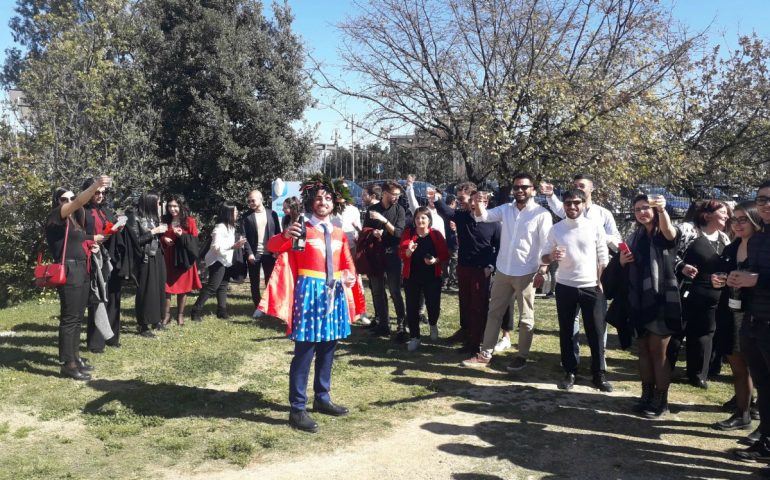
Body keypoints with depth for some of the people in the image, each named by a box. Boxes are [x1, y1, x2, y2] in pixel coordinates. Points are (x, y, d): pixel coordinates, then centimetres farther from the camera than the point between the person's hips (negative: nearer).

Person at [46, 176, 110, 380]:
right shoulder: (56, 216, -6)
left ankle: (75, 356, 20)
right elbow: (78, 203, -24)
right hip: (68, 270, -9)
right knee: (69, 317, -7)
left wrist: (91, 240, 4)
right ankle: (67, 364, -3)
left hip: (81, 269, 9)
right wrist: (95, 186, -36)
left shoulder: (75, 219, 19)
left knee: (78, 316, 12)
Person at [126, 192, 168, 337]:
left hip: (158, 257, 7)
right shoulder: (135, 218, -9)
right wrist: (153, 232, -14)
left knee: (158, 288, 10)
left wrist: (162, 233, -1)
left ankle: (157, 320, 23)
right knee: (146, 291, -2)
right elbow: (136, 240, -13)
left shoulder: (153, 217, 10)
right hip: (145, 260, -7)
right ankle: (143, 325, 6)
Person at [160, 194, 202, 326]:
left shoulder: (190, 221, -5)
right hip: (167, 258, 2)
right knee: (166, 287, 1)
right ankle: (167, 314, 12)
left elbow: (194, 241, -5)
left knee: (182, 287, 6)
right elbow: (159, 237, 15)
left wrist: (182, 236, -21)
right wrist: (163, 239, -8)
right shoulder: (164, 220, 5)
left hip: (184, 258, -2)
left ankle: (180, 314, 17)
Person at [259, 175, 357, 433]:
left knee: (327, 350, 15)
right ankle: (297, 409, 2)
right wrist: (285, 236, -36)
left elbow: (347, 263, 18)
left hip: (335, 293, 6)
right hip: (310, 293, -6)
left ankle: (322, 399, 29)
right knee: (304, 352, -4)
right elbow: (272, 246, -16)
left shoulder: (339, 234, 10)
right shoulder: (302, 230, -6)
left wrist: (350, 276, -4)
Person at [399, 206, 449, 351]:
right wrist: (408, 251, -24)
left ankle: (433, 325, 35)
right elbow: (402, 255, -2)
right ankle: (414, 337, 13)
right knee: (412, 307, 0)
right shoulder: (408, 233, 1)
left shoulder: (436, 234, -1)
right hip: (412, 277, 1)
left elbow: (445, 255, 0)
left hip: (432, 277, -1)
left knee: (433, 306, 1)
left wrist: (436, 260, -20)